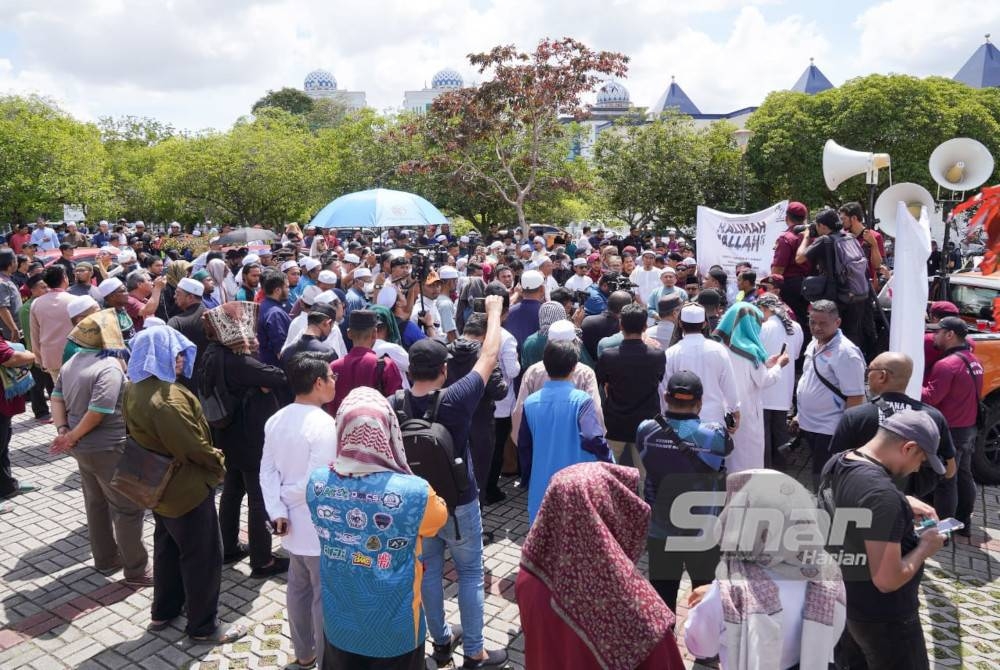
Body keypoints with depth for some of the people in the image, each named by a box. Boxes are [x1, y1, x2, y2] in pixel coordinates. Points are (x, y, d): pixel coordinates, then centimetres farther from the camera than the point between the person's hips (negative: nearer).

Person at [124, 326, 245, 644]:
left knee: (168, 548, 25)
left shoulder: (135, 390, 1)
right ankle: (203, 626, 18)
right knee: (203, 556, 5)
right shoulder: (168, 397, -30)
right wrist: (218, 466, -7)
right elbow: (195, 446, -26)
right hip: (186, 488, -10)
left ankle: (164, 611, 40)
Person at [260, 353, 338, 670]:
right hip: (320, 528, -8)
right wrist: (288, 495, -8)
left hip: (292, 523, 8)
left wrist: (278, 511, -5)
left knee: (298, 588, 22)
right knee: (325, 596, 8)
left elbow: (267, 472, 0)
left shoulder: (275, 421, 1)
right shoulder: (324, 424, -24)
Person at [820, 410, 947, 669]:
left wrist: (904, 506, 8)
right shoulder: (882, 494, -33)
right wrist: (925, 546, -16)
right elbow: (888, 580, -31)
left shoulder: (836, 463, -6)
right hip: (880, 617, -8)